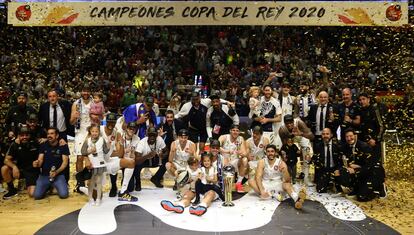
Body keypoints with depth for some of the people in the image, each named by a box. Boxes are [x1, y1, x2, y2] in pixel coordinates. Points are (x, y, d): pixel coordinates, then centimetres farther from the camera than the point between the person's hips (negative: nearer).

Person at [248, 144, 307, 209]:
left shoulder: (281, 163, -9)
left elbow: (288, 180, -15)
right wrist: (262, 190, -35)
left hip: (277, 185, -1)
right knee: (251, 181, -24)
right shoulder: (262, 162, -7)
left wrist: (284, 171, -37)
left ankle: (297, 199, -63)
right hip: (265, 185, 1)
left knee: (287, 184, -32)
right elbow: (258, 177, -18)